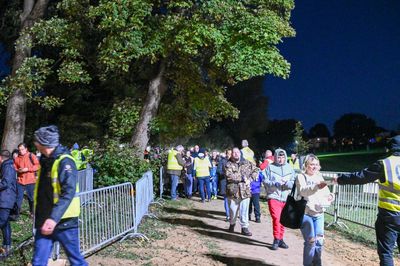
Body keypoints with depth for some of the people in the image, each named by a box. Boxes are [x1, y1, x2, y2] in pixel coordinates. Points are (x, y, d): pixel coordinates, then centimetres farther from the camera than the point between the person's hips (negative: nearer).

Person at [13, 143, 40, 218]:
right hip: (20, 181, 2)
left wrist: (28, 169, -17)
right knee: (19, 197, 2)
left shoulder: (31, 156, -3)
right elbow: (14, 168, 14)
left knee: (31, 197, 8)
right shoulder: (17, 158, 7)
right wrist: (18, 170, -8)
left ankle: (32, 212, 22)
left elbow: (37, 166, -8)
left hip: (30, 181, -2)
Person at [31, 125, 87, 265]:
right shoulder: (45, 161, 12)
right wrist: (39, 218, 18)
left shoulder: (65, 162, -15)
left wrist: (54, 218, -35)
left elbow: (68, 192, -26)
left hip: (63, 222, -8)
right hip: (44, 222, 8)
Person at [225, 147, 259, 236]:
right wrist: (242, 178, -16)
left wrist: (250, 178, -2)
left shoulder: (247, 163, 9)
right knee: (233, 210, 10)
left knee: (244, 210, 2)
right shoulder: (228, 164, -2)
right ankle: (232, 224, 34)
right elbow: (229, 176, -16)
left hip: (245, 191, 2)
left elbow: (256, 169, 15)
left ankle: (244, 227, 12)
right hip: (233, 191, -2)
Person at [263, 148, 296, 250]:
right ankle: (276, 240, 0)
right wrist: (276, 183, -17)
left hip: (286, 198, 3)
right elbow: (265, 181, -3)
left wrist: (287, 183, -14)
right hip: (273, 197, -3)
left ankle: (280, 239, 25)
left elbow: (294, 181, 6)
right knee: (276, 218, -13)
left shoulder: (289, 168, 9)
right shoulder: (270, 167, 1)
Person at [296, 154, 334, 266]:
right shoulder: (301, 176, -6)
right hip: (305, 213, -5)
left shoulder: (319, 177, 13)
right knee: (310, 241, -8)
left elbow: (325, 191, 11)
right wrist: (317, 186, -41)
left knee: (319, 240, 6)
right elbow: (303, 191, -25)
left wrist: (330, 196, -13)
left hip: (319, 213, 6)